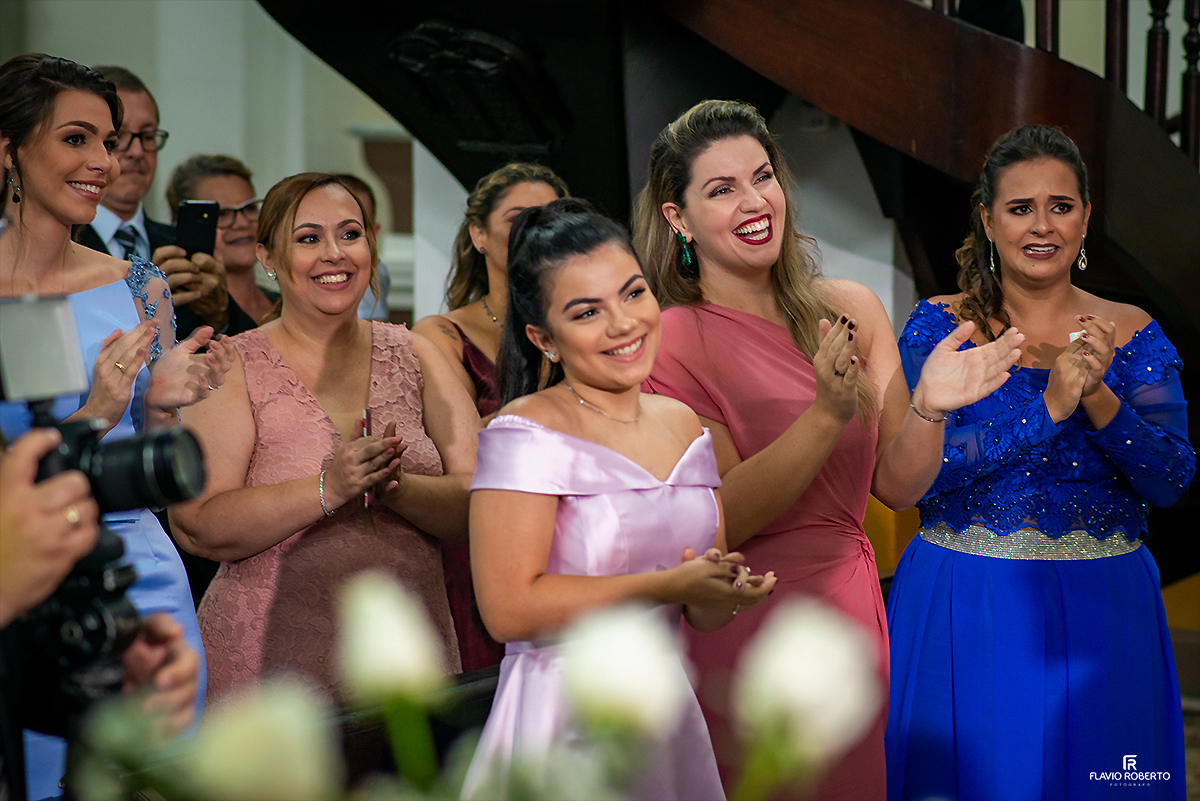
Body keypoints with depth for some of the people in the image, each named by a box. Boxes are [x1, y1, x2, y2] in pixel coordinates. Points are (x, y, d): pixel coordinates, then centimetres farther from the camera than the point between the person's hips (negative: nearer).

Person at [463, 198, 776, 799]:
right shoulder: (525, 433, -14)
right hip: (561, 721, -6)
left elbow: (704, 613, 11)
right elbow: (509, 608, -22)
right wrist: (669, 585, -20)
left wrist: (724, 595, -13)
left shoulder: (684, 427, 7)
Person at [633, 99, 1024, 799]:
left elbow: (898, 485, 2)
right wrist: (829, 414, -26)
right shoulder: (668, 341, -12)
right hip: (741, 641, -5)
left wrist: (927, 408, -17)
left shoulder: (852, 310, 2)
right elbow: (721, 520, -18)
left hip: (852, 611, 5)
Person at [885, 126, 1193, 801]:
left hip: (1100, 611, 2)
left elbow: (1171, 480, -6)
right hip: (964, 611, -2)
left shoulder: (1132, 333, 3)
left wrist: (1097, 397, -22)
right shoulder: (940, 326, -2)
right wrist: (1049, 407, -22)